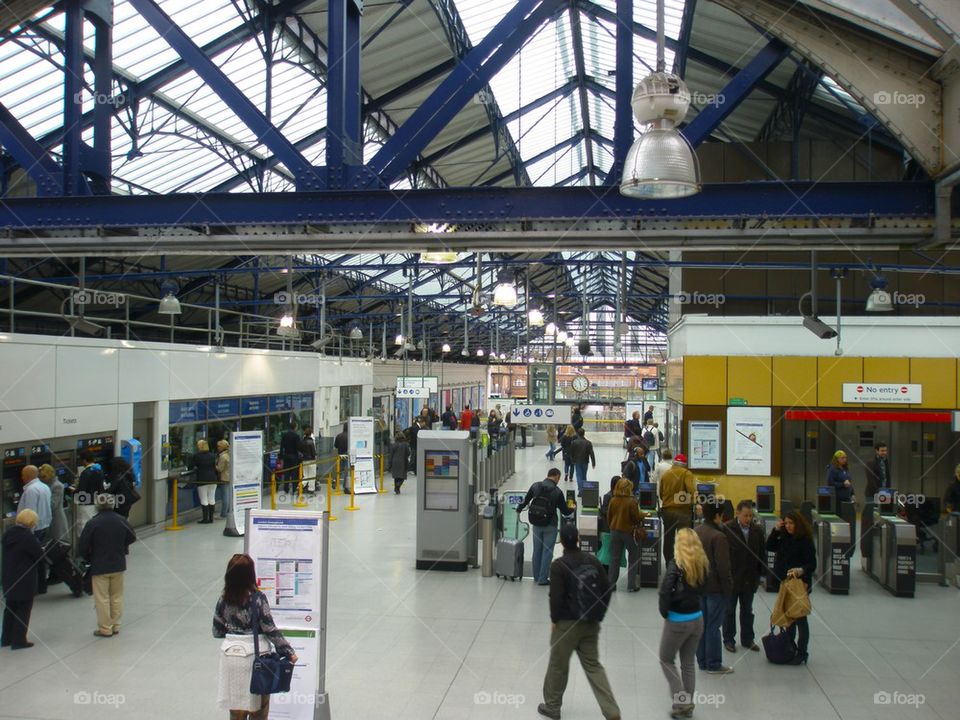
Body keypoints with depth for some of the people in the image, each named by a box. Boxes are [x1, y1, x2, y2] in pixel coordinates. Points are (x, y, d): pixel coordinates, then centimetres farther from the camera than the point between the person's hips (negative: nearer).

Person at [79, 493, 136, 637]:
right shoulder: (122, 521, -6)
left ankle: (105, 628, 11)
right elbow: (131, 538, 9)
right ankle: (115, 626, 22)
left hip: (99, 567, -4)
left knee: (102, 598, 6)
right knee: (117, 596, 16)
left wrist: (90, 560, 7)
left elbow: (83, 547, -11)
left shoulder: (92, 524, -17)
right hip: (118, 565, 4)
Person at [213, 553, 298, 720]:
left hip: (231, 655, 4)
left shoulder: (224, 598, -3)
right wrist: (289, 652, -6)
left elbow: (217, 631, 5)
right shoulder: (258, 598, -15)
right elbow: (270, 630, -14)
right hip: (255, 655, -4)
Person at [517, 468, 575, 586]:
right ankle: (542, 579, 7)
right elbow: (564, 511, -5)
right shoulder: (557, 492, -12)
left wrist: (519, 509, 26)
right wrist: (573, 509, 17)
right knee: (547, 551, 4)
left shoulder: (535, 486, -3)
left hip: (535, 524, 4)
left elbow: (526, 500, 6)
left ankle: (537, 576, 25)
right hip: (550, 525, -4)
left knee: (537, 550, 15)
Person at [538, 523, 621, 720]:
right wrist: (598, 616, 13)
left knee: (558, 665, 13)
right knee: (593, 666, 12)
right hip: (591, 624, 5)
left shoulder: (559, 565, -16)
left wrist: (554, 619, -2)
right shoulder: (593, 560, 0)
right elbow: (606, 590, 4)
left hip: (567, 623, -5)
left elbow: (556, 597, -17)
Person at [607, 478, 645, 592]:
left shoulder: (613, 500, -3)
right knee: (634, 557, 11)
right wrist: (642, 514, 9)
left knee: (614, 558, 12)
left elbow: (609, 517, 5)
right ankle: (631, 585, 11)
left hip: (614, 531, 4)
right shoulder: (631, 501, -17)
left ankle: (611, 585, 14)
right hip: (628, 531, -4)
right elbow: (637, 518, -11)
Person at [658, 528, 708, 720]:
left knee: (666, 660, 13)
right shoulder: (702, 563, 0)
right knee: (688, 663, 17)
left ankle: (680, 701, 4)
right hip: (697, 618, 5)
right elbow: (702, 589, 6)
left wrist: (664, 612, -8)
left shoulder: (676, 563, -18)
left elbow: (665, 591, -22)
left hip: (678, 620, -5)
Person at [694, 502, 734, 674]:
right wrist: (728, 587, -9)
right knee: (713, 626, 1)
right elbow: (723, 567, -20)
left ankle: (702, 661, 22)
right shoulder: (718, 537, -21)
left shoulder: (695, 532, 3)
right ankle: (713, 664, 9)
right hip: (715, 587, -7)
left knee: (701, 624, 14)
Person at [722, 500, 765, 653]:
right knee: (729, 611, 10)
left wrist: (760, 574, 4)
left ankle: (747, 639, 27)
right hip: (731, 578, -4)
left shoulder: (757, 530, -1)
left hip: (749, 579, 4)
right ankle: (729, 640, 21)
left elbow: (762, 553, 7)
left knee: (747, 611, 15)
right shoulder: (727, 529, -15)